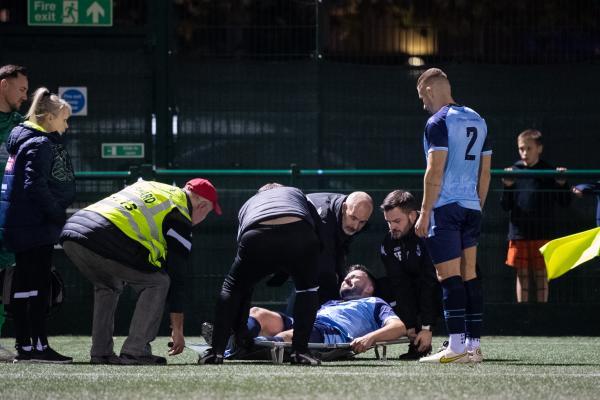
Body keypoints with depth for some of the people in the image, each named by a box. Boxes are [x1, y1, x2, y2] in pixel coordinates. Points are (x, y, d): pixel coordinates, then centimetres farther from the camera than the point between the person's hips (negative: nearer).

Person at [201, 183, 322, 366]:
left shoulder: (247, 205, 43)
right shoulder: (296, 192, 42)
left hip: (256, 237, 1)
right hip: (299, 234, -1)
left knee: (231, 288, 26)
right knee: (307, 288, 26)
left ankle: (216, 351, 18)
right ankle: (300, 351, 15)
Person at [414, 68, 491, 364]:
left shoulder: (438, 122, -8)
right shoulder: (477, 121, 16)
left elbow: (435, 170, -14)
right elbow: (485, 171, 18)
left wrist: (424, 213, -12)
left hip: (445, 207, -8)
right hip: (471, 207, 8)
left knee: (449, 276, -9)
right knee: (469, 275, 9)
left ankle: (457, 347, -14)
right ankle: (474, 345, 7)